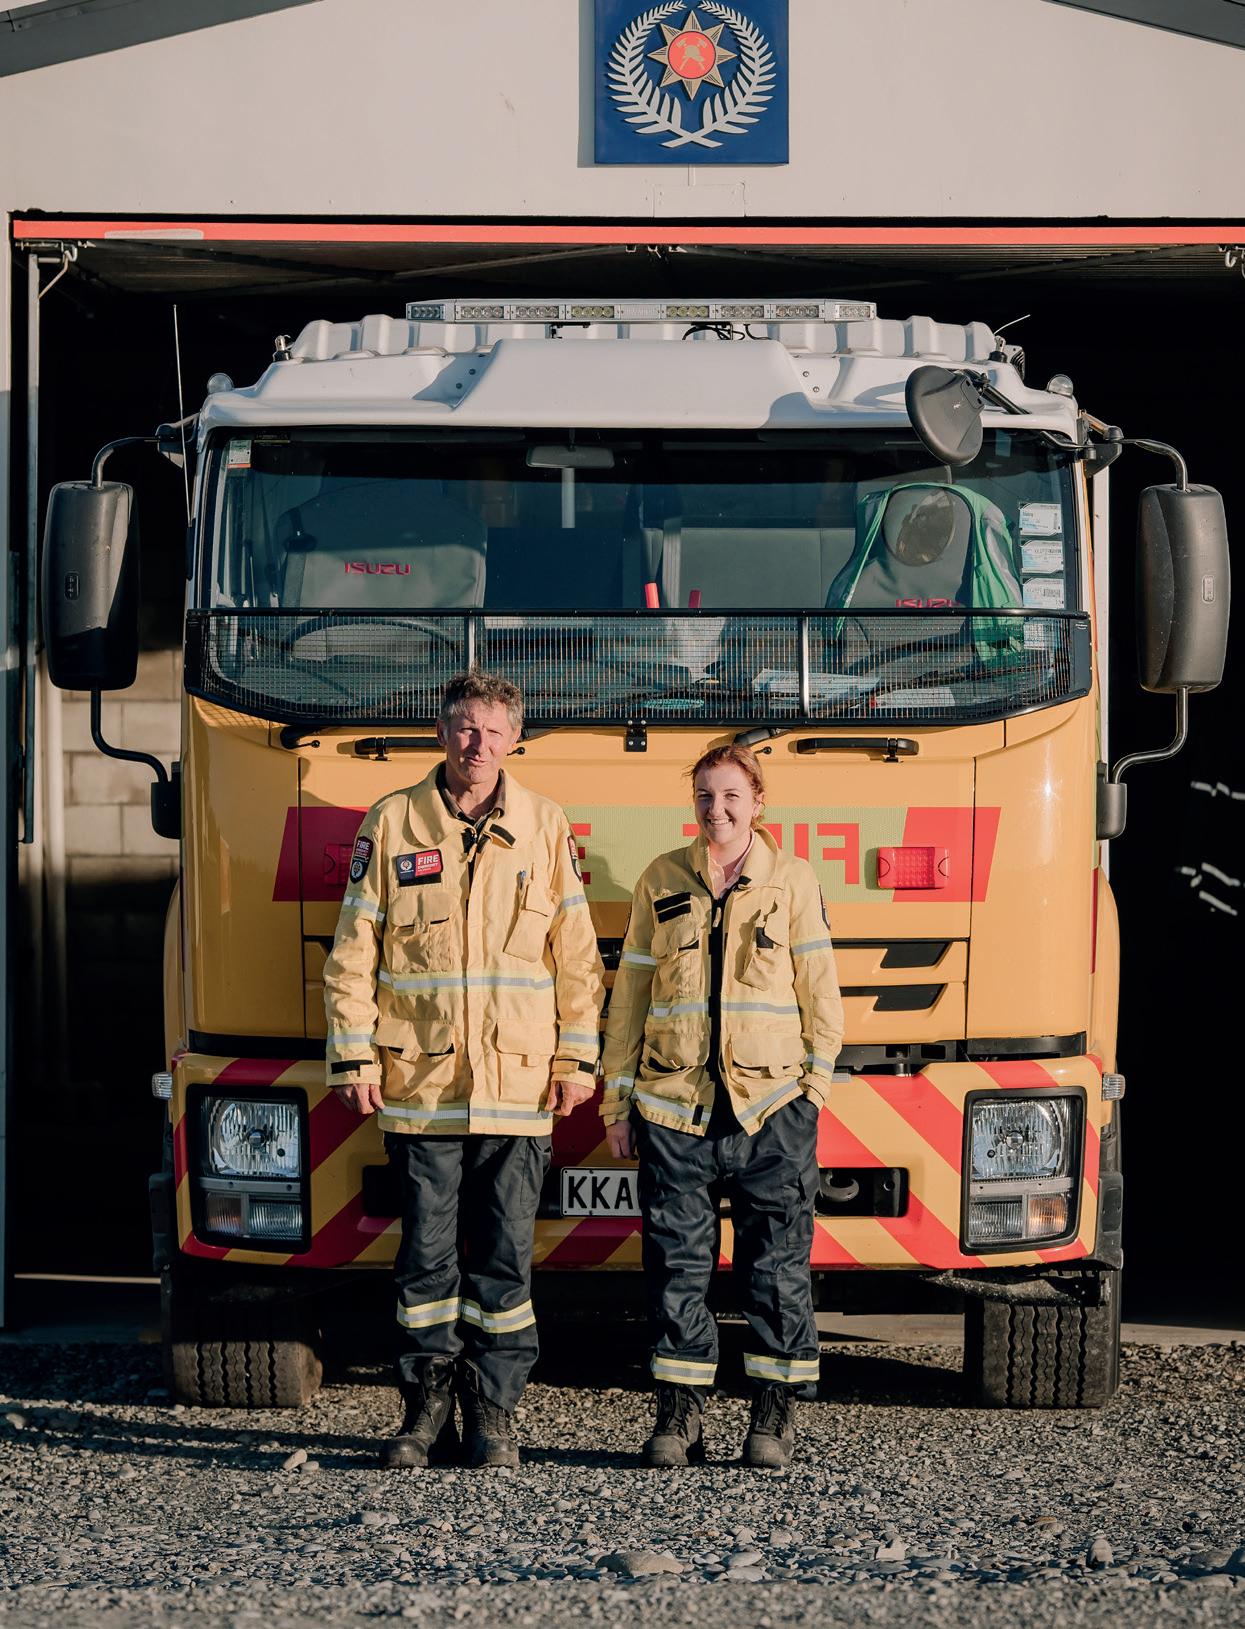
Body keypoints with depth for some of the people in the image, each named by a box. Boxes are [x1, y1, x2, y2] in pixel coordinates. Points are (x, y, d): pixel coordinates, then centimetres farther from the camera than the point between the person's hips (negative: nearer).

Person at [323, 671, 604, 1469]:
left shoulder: (547, 827, 7)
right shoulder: (392, 823, 4)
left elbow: (577, 955, 9)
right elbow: (352, 953, 5)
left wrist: (578, 1058, 4)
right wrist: (355, 1058, -1)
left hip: (519, 1085, 1)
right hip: (419, 1083, 0)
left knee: (505, 1258, 2)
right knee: (427, 1254, 3)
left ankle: (494, 1415, 10)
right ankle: (427, 1413, 12)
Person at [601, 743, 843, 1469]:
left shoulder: (792, 881, 4)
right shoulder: (662, 883, 8)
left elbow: (820, 994, 5)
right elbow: (630, 996, 11)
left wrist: (813, 1087, -1)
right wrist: (619, 1101, 8)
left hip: (770, 1107, -1)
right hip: (674, 1105, 1)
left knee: (777, 1262, 2)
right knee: (677, 1261, 2)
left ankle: (776, 1411, 11)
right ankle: (681, 1413, 10)